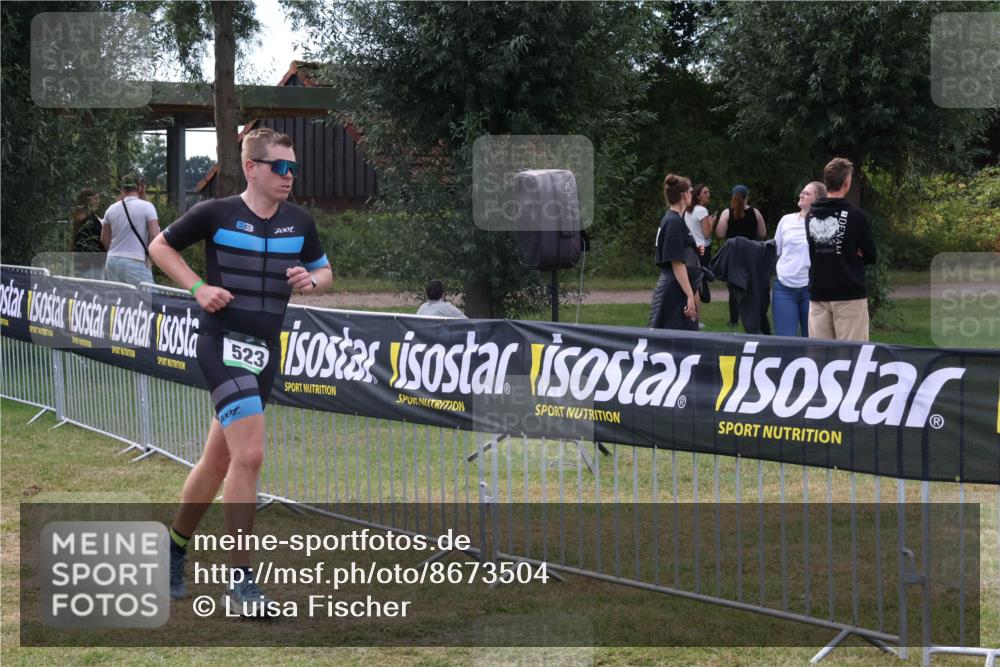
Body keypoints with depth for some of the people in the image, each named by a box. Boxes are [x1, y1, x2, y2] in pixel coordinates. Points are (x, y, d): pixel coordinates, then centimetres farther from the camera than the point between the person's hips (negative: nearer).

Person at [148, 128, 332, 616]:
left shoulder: (299, 223, 6)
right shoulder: (216, 214, -7)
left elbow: (324, 270, 19)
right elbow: (160, 246, 5)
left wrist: (312, 281, -4)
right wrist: (198, 288, -8)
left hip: (265, 350, 6)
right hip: (223, 342, -6)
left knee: (219, 461, 15)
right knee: (249, 456, -18)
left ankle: (175, 545, 37)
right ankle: (240, 579, -11)